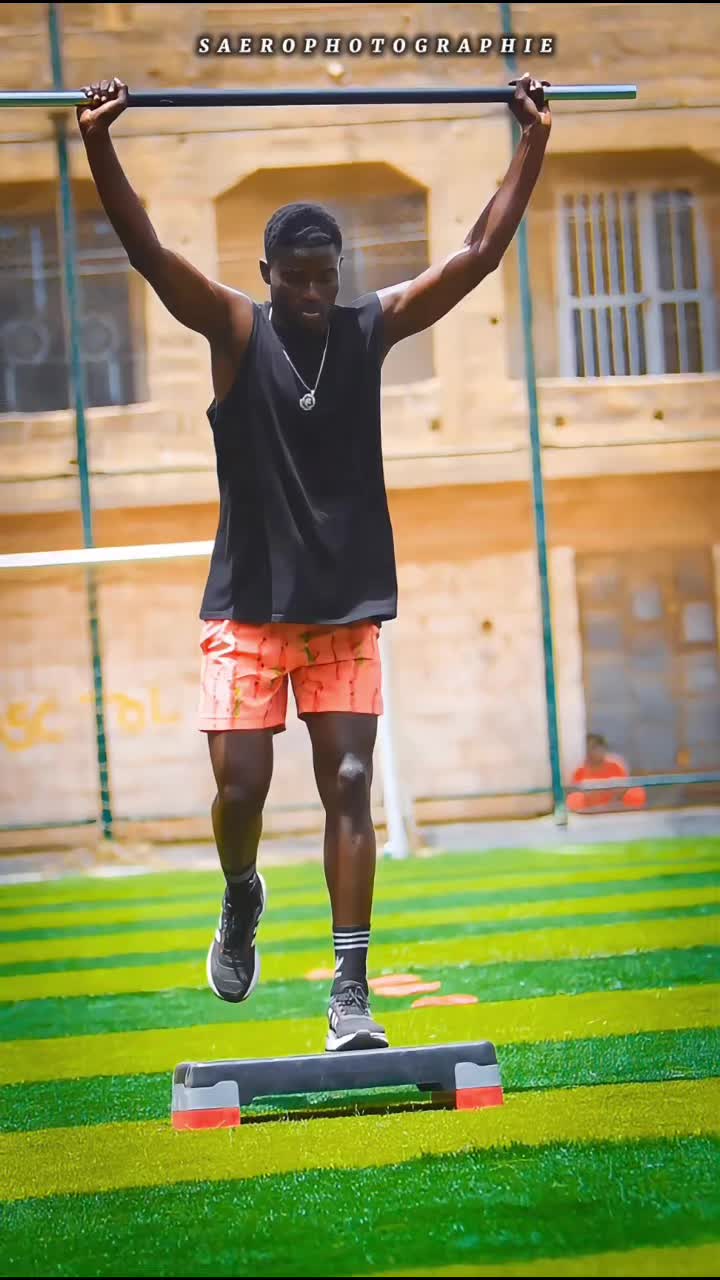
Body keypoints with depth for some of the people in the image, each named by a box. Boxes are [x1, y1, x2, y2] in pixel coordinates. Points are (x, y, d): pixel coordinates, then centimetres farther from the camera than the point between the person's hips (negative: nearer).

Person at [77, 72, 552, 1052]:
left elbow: (480, 253, 2)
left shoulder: (373, 328, 3)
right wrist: (98, 143, -25)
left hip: (346, 605, 1)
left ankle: (350, 997, -3)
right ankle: (241, 902, 31)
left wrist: (533, 142, -3)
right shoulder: (236, 331, -3)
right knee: (241, 786, -4)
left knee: (349, 788, -4)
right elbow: (147, 250, -14)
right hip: (248, 605, -1)